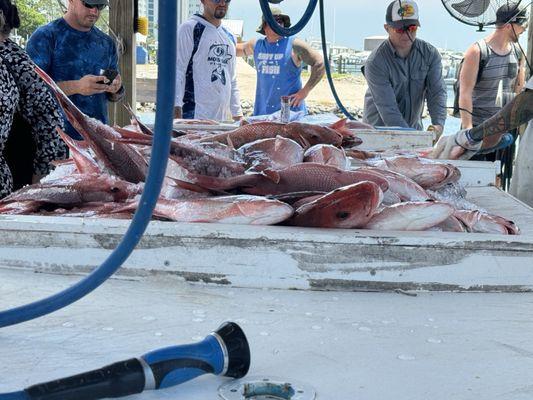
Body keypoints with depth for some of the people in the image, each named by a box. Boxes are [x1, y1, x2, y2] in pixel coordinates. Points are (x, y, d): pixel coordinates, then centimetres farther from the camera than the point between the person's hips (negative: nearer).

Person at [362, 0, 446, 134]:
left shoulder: (430, 54, -4)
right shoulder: (375, 63, -20)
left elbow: (437, 92, -12)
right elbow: (387, 108, -26)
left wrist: (438, 124, -30)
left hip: (414, 128, 4)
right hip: (379, 130, -3)